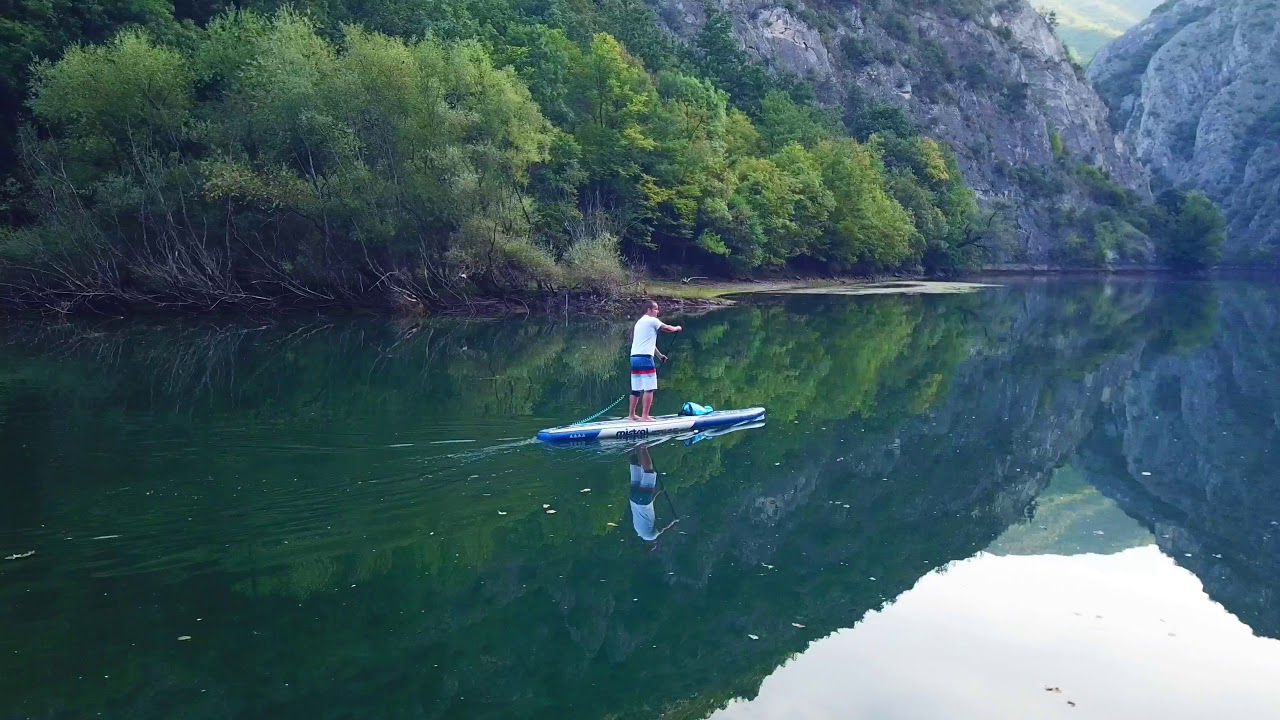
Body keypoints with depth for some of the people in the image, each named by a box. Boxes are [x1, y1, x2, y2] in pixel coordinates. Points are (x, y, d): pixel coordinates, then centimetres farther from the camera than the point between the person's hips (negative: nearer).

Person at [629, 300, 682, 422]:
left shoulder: (639, 322, 25)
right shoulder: (651, 320, -3)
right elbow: (668, 329, -5)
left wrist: (659, 355, 35)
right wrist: (677, 328, 16)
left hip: (634, 357, 9)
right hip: (645, 358, -9)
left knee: (636, 388, 13)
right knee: (649, 388, -7)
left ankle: (631, 414, 17)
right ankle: (644, 416, -9)